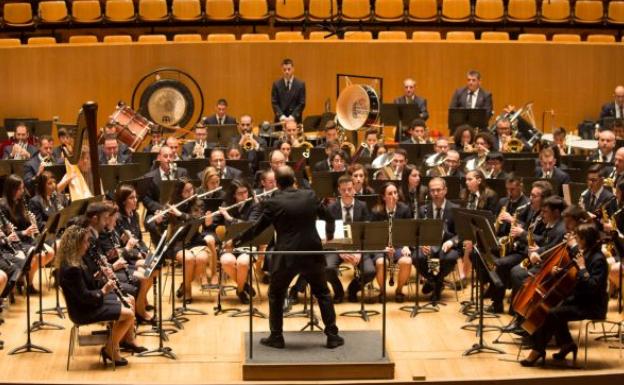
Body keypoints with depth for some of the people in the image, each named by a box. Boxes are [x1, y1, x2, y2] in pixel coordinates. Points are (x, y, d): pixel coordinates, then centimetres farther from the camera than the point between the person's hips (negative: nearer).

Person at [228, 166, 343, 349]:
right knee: (323, 293, 16)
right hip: (312, 253, 3)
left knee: (276, 295, 16)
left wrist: (235, 242, 10)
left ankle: (276, 337, 15)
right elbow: (328, 216, 16)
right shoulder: (310, 196, 1)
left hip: (286, 256, -3)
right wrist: (329, 233, 37)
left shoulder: (272, 203, -10)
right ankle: (332, 336, 13)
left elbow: (256, 229, -4)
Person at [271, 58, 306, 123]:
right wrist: (281, 116, -13)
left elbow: (301, 104, -1)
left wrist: (292, 117, -12)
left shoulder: (300, 84, 3)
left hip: (295, 119, 0)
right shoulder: (276, 84, 5)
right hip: (280, 120, 0)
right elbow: (274, 103, 1)